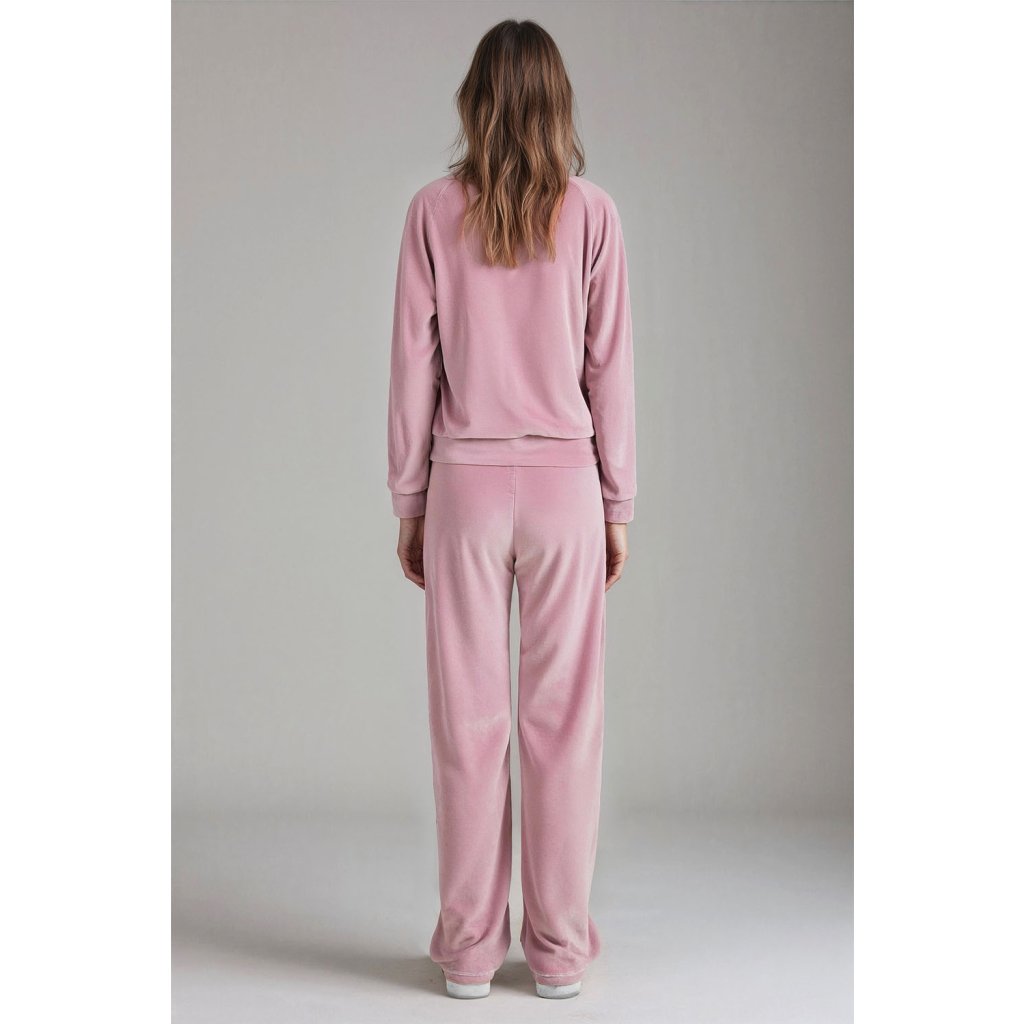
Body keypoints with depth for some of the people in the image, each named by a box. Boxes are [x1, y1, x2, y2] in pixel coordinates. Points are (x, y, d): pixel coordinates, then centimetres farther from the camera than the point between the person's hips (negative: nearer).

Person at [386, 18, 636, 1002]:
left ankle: (468, 947, 16)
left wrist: (409, 503, 7)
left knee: (469, 718, 7)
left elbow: (413, 368, -1)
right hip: (565, 481, 0)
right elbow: (610, 370, 0)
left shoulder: (434, 211, -1)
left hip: (465, 485, 0)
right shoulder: (591, 213, -1)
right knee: (564, 717, 7)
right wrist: (618, 505, 7)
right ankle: (559, 948, 16)